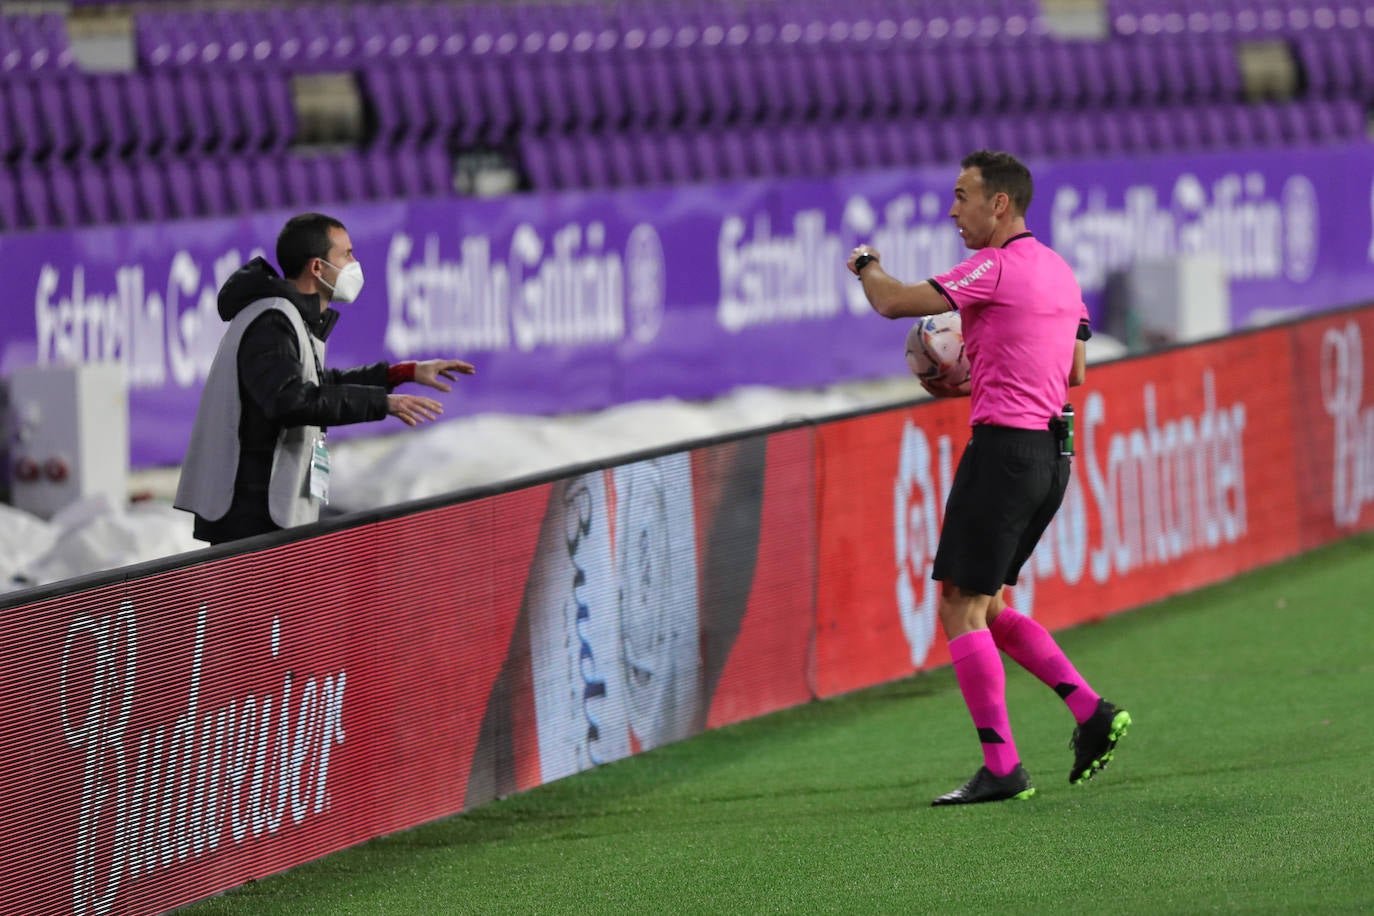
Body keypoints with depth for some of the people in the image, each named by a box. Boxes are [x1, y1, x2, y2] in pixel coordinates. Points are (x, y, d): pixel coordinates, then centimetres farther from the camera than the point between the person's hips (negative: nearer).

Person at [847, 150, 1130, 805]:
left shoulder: (996, 267, -13)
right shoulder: (1059, 270, 15)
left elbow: (894, 303, -15)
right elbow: (1074, 371, 23)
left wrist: (866, 264, 7)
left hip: (1003, 448, -9)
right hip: (1051, 451, 9)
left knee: (961, 607, -4)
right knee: (985, 607, 17)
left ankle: (1002, 767, -7)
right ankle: (1091, 713, 7)